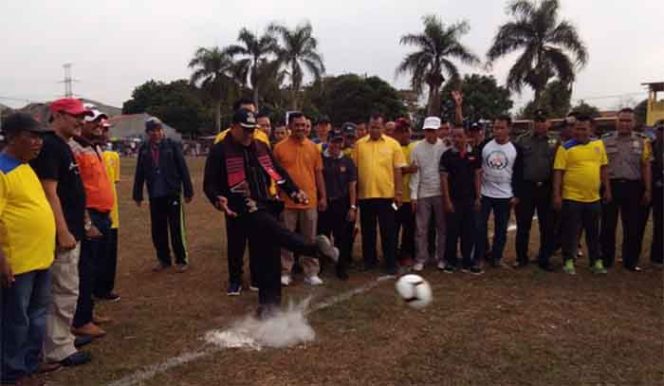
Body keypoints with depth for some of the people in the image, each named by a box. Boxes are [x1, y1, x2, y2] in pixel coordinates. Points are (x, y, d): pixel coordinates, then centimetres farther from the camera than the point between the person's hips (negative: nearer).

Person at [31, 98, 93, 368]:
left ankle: (63, 337, 31)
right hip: (62, 233, -10)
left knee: (66, 289, 18)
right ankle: (58, 351, 8)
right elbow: (49, 193, -21)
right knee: (65, 291, -2)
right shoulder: (49, 146, -16)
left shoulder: (64, 146, 14)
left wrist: (83, 222, 21)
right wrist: (63, 232, -23)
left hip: (72, 230, 10)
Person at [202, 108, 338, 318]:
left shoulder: (261, 147, 15)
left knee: (269, 258, 7)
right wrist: (218, 199, -24)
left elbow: (278, 171, 19)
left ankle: (269, 305, 17)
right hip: (244, 209, -6)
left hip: (267, 207, 6)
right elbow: (210, 183, -4)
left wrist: (294, 191, 6)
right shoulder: (220, 151, -2)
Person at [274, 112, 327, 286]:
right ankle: (285, 273, 16)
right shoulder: (280, 147, -2)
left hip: (310, 200, 2)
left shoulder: (313, 147, 5)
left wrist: (323, 196, 5)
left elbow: (318, 173, 8)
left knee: (310, 239, 9)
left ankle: (311, 273, 18)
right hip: (287, 201, -2)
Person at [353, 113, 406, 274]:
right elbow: (354, 169, 5)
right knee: (367, 230, 12)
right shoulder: (359, 144, 4)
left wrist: (399, 192, -3)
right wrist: (354, 191, 3)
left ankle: (391, 263, 14)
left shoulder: (393, 144, 1)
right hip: (365, 194, 2)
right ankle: (369, 260, 26)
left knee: (388, 231, 4)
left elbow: (397, 170, 1)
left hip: (387, 194, -1)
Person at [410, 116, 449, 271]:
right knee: (421, 228, 5)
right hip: (423, 194, 1)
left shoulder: (445, 146, -3)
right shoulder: (417, 148, 0)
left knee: (442, 228, 9)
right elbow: (415, 173, -1)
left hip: (441, 193, 0)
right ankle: (420, 259, 15)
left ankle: (442, 258, 22)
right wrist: (413, 194, -4)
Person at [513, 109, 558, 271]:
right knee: (523, 226, 6)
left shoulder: (554, 142, 5)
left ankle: (544, 259, 20)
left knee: (548, 226, 7)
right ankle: (521, 257, 19)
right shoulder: (522, 141, 2)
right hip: (526, 188, -1)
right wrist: (516, 190, -3)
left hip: (546, 188, 1)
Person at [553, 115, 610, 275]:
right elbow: (558, 172, -9)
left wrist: (607, 190, 10)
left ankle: (596, 262, 26)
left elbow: (603, 168, 13)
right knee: (571, 232, 5)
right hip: (571, 198, -4)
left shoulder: (599, 144, 7)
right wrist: (557, 195, -12)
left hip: (593, 198, 4)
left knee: (594, 232, 14)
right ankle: (569, 262, 18)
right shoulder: (565, 148, -7)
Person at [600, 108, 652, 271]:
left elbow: (646, 167, 5)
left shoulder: (642, 142, 6)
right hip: (610, 186, -1)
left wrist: (648, 190, 1)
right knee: (608, 225, 5)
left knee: (632, 226, 6)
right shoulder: (605, 141, 3)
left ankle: (630, 261, 16)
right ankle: (606, 259, 14)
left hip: (633, 187, 1)